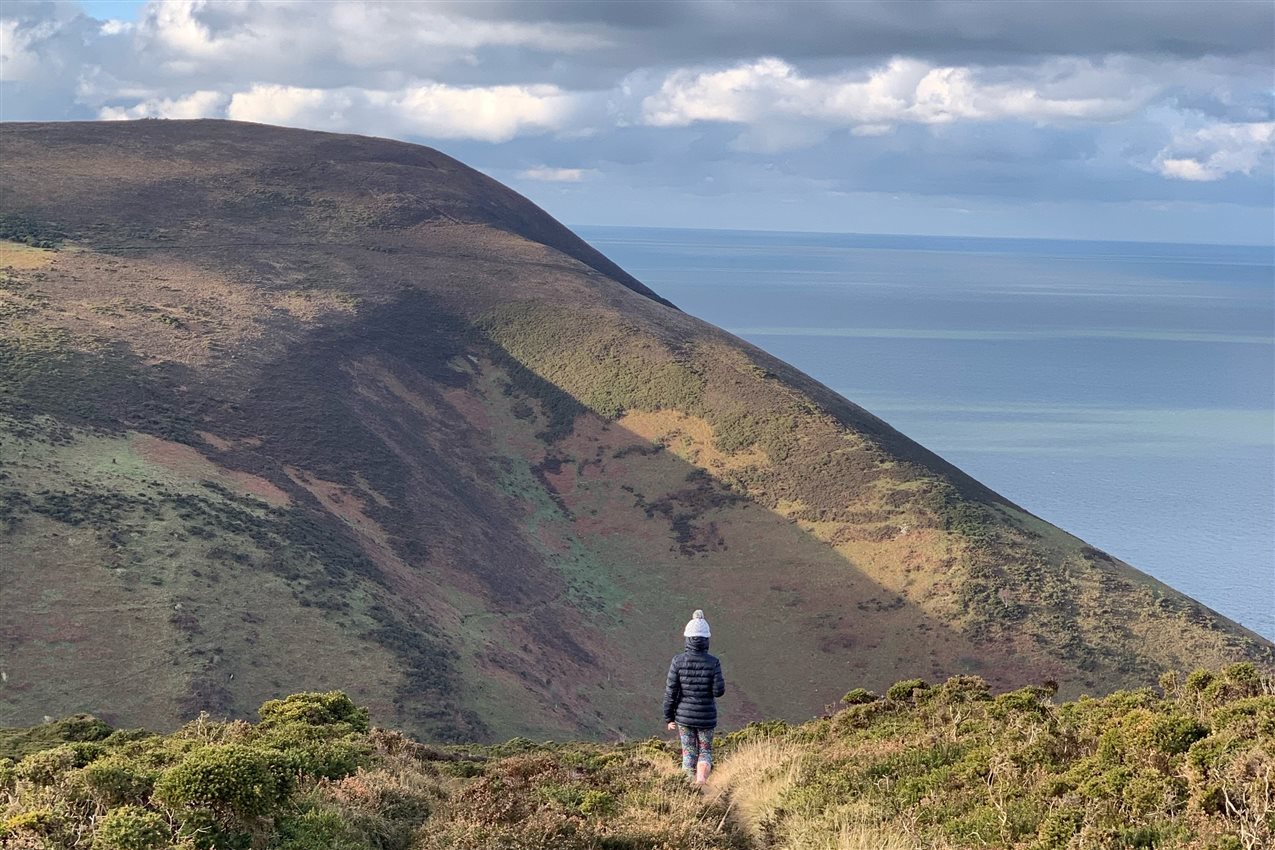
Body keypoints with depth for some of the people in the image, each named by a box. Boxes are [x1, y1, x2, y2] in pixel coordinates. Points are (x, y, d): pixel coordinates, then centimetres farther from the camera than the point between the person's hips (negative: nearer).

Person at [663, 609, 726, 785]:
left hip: (684, 716, 1)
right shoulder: (713, 662, -13)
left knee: (689, 753, 15)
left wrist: (669, 718, 4)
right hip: (706, 717, -1)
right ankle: (701, 780, -9)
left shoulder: (678, 661, -11)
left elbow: (670, 692, -7)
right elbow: (718, 691, -12)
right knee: (705, 752, 15)